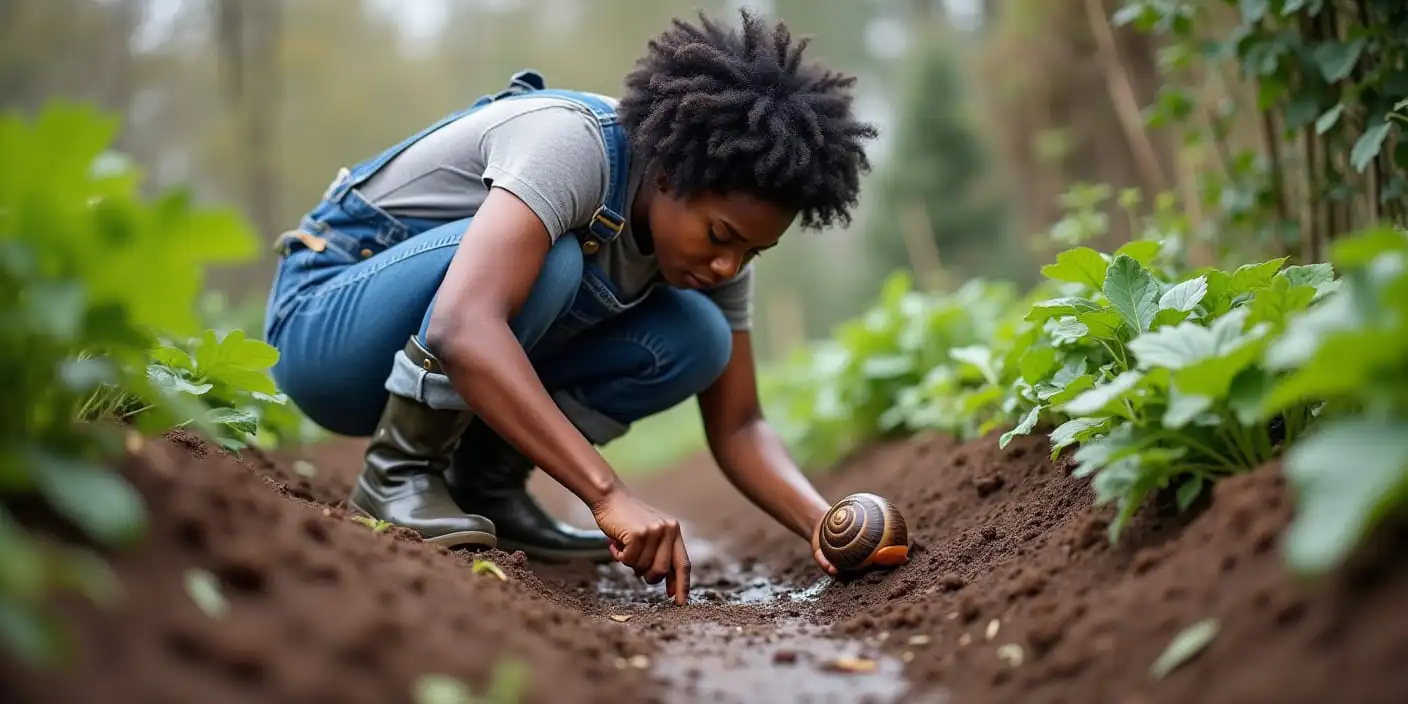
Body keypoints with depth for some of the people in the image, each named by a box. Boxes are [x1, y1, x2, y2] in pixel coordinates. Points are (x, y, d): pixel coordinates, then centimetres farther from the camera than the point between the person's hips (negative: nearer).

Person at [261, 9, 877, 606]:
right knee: (546, 260, -35)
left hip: (462, 380, 7)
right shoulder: (574, 145, -30)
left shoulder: (715, 223, -7)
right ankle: (398, 471, -17)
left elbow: (737, 427, -4)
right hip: (325, 324, -7)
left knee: (698, 339, -12)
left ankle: (486, 482, 0)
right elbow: (462, 328, -45)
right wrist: (610, 494, -48)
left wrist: (822, 521, -23)